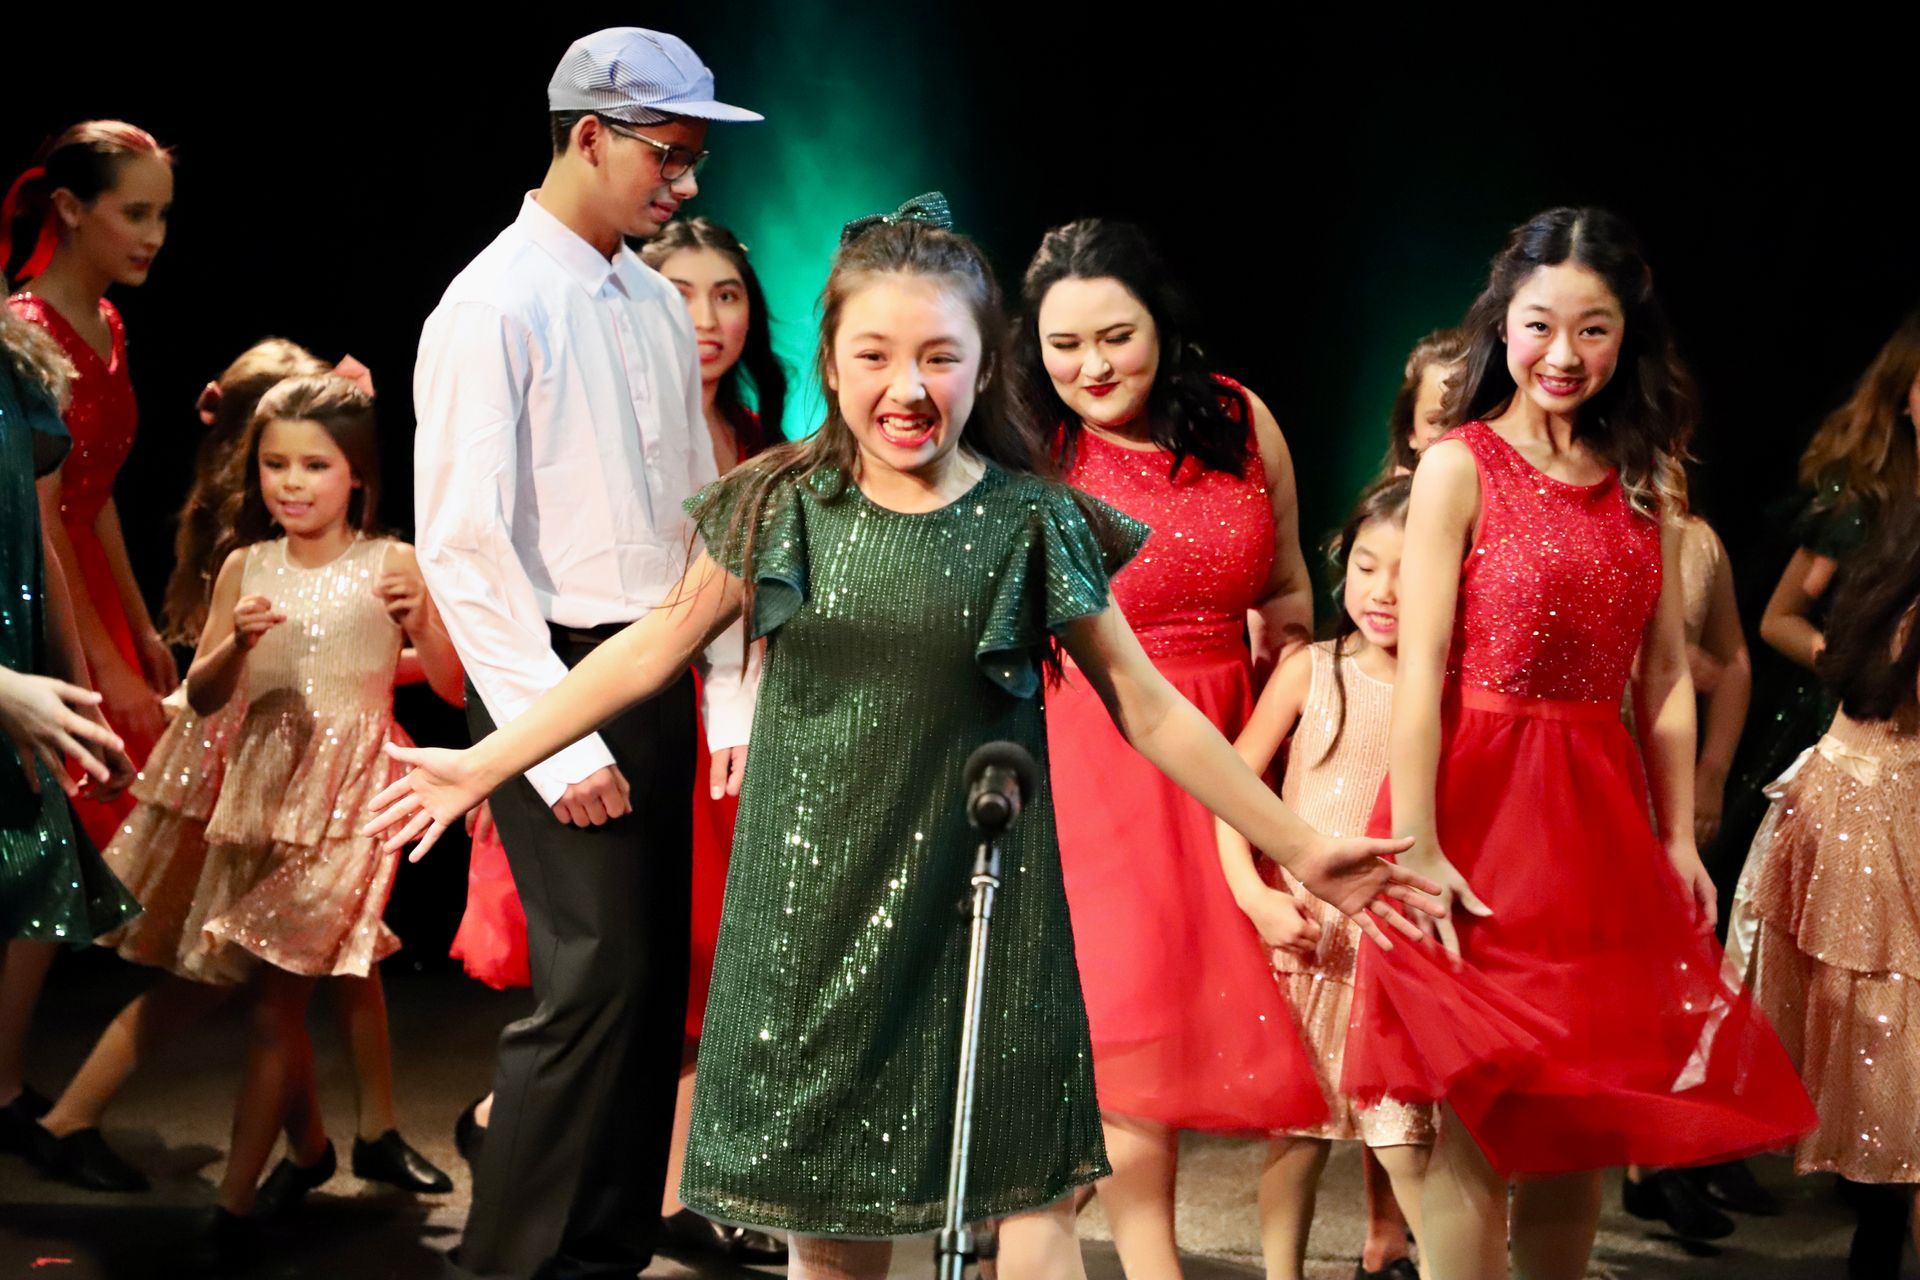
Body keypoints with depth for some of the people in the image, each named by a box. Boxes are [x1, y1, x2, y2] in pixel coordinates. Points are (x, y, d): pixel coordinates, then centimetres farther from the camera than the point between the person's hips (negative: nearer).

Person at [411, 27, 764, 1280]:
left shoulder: (657, 305, 10)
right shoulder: (495, 307, -11)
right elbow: (465, 546, -14)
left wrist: (730, 702, 8)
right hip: (555, 673, -7)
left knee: (655, 976, 10)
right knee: (600, 975, -11)